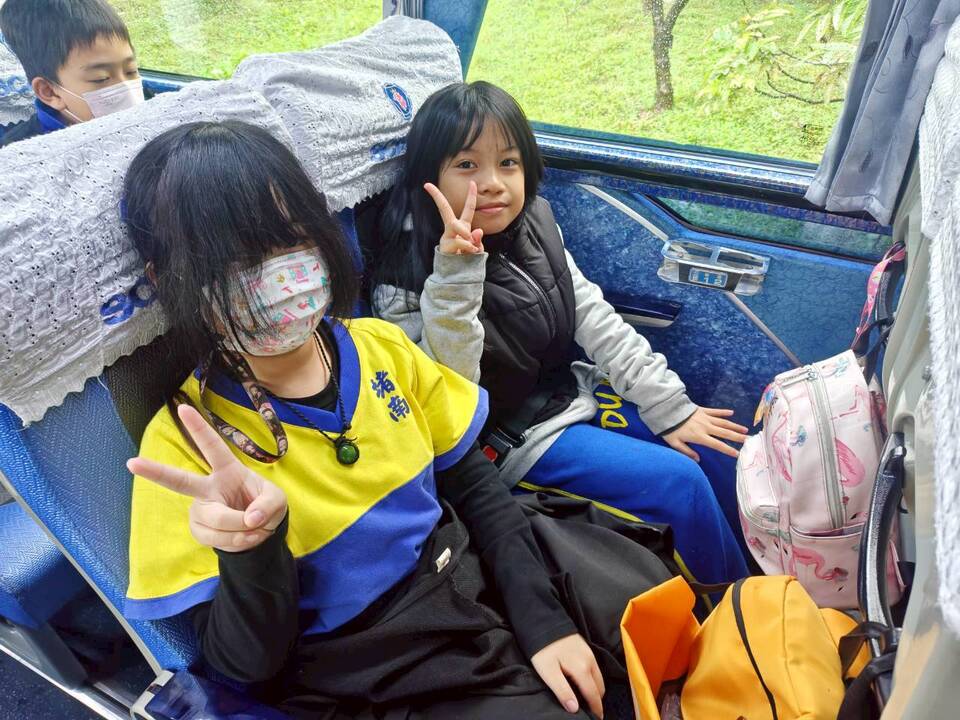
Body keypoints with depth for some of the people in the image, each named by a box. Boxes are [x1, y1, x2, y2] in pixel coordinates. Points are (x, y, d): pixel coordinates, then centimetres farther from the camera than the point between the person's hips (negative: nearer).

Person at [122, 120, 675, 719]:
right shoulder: (185, 442, -15)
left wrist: (542, 618, -5)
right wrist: (250, 549, -32)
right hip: (373, 668, -4)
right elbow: (247, 661, -11)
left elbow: (476, 483, 3)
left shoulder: (381, 345, -4)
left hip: (482, 572, 4)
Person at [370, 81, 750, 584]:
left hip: (572, 392, 7)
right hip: (512, 436, -7)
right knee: (679, 482, -15)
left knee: (714, 448, 3)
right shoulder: (408, 275, -20)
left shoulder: (533, 227, -2)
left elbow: (594, 317, 0)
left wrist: (669, 406, -1)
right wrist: (455, 274, -40)